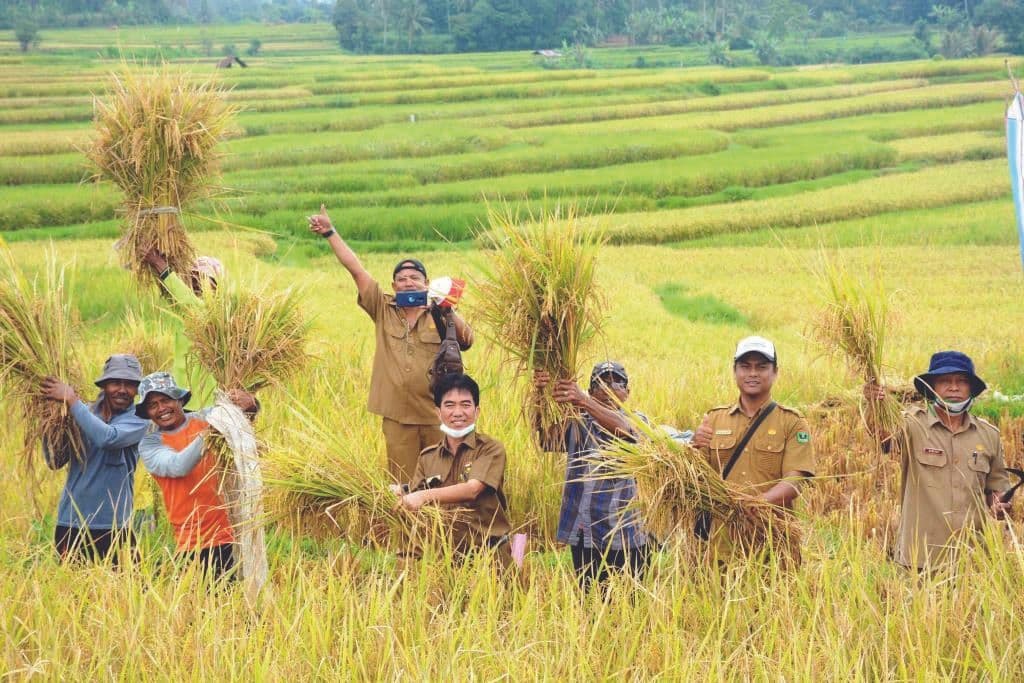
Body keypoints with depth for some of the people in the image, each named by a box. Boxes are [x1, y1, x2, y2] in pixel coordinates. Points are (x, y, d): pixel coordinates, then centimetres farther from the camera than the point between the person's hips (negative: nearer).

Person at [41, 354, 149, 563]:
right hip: (69, 524, 3)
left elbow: (107, 437, -25)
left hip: (112, 528, -3)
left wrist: (71, 400, -19)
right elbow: (55, 462, 7)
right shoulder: (84, 413, 7)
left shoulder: (138, 419, -4)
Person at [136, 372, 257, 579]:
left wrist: (247, 402, -25)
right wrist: (207, 434, -28)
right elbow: (178, 467, -15)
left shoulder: (205, 418, 7)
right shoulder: (149, 444, 2)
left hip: (231, 533, 0)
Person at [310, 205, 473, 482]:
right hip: (397, 417, 1)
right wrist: (329, 233, 4)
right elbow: (356, 270, 7)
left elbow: (466, 342, -12)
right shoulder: (383, 310, 9)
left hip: (437, 416, -1)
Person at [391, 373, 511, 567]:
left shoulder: (490, 449, -3)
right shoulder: (427, 457, 11)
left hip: (488, 551, -2)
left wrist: (426, 496, -31)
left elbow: (472, 489, -18)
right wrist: (400, 495, -17)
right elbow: (415, 506, 5)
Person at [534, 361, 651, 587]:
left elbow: (622, 428, -21)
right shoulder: (577, 425, 11)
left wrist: (583, 401, -39)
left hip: (624, 536, -3)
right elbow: (545, 441, -7)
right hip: (583, 537, 3)